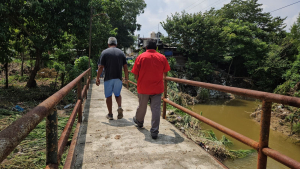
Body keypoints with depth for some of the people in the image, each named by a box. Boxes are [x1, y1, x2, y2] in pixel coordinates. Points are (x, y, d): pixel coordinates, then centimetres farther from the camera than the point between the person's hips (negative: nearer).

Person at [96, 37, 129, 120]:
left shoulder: (104, 52, -2)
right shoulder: (121, 53, 6)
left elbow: (100, 67, -7)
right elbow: (125, 67, 4)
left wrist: (97, 78, 0)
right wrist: (126, 77, 14)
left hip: (108, 78, -2)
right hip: (118, 78, 2)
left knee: (108, 96, 9)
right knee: (117, 94, 19)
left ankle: (110, 114, 15)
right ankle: (120, 107, -5)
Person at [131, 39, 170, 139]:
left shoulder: (141, 57, -5)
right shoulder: (162, 57, 1)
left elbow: (135, 74, -5)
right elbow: (165, 73, 10)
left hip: (143, 88, 0)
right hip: (157, 88, 0)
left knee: (142, 106, 20)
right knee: (156, 109, 3)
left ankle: (139, 121, 45)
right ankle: (154, 131, 4)